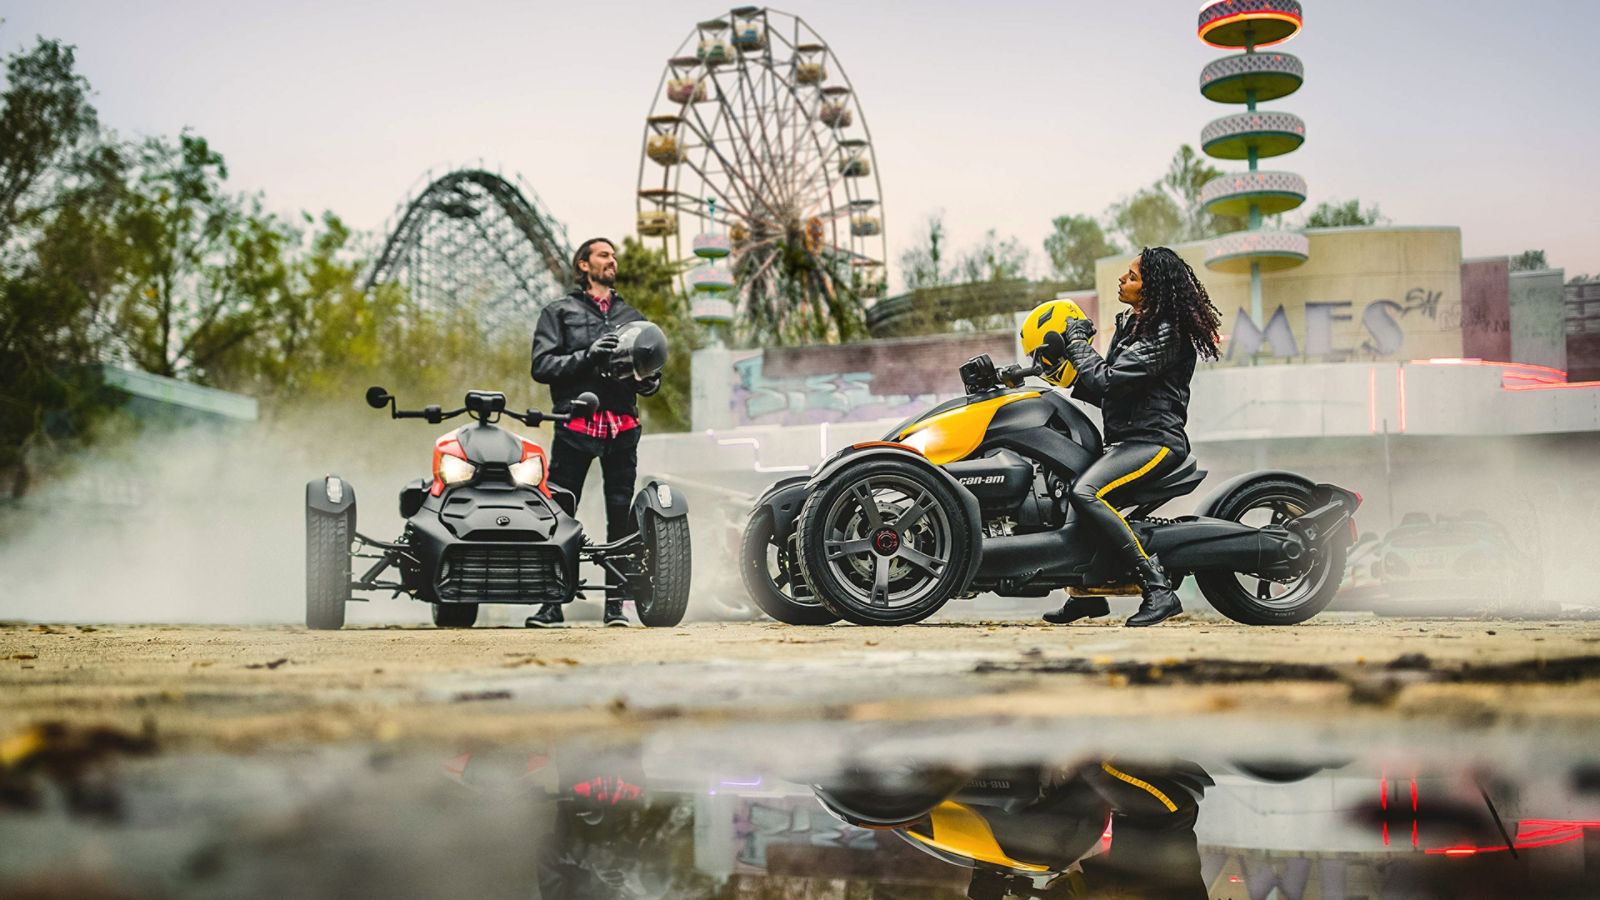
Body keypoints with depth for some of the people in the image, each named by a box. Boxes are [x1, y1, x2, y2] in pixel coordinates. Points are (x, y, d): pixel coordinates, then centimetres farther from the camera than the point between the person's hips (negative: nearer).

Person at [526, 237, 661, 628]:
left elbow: (654, 371, 21)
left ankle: (615, 603, 5)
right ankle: (552, 602, 0)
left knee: (621, 516, -1)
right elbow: (542, 365, -1)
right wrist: (588, 355, -14)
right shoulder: (559, 313, 12)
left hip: (622, 428, 3)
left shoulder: (633, 317, 23)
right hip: (574, 426, -3)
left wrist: (649, 380, -3)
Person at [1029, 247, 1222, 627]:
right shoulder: (1129, 324, 16)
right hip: (1124, 439, 11)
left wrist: (1077, 341, -8)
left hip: (1154, 440, -11)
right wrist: (1064, 364, 6)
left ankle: (1159, 590, -28)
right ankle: (1088, 593, 20)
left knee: (1085, 494, -30)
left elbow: (1107, 379, -22)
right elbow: (1105, 392, 18)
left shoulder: (1165, 335, -15)